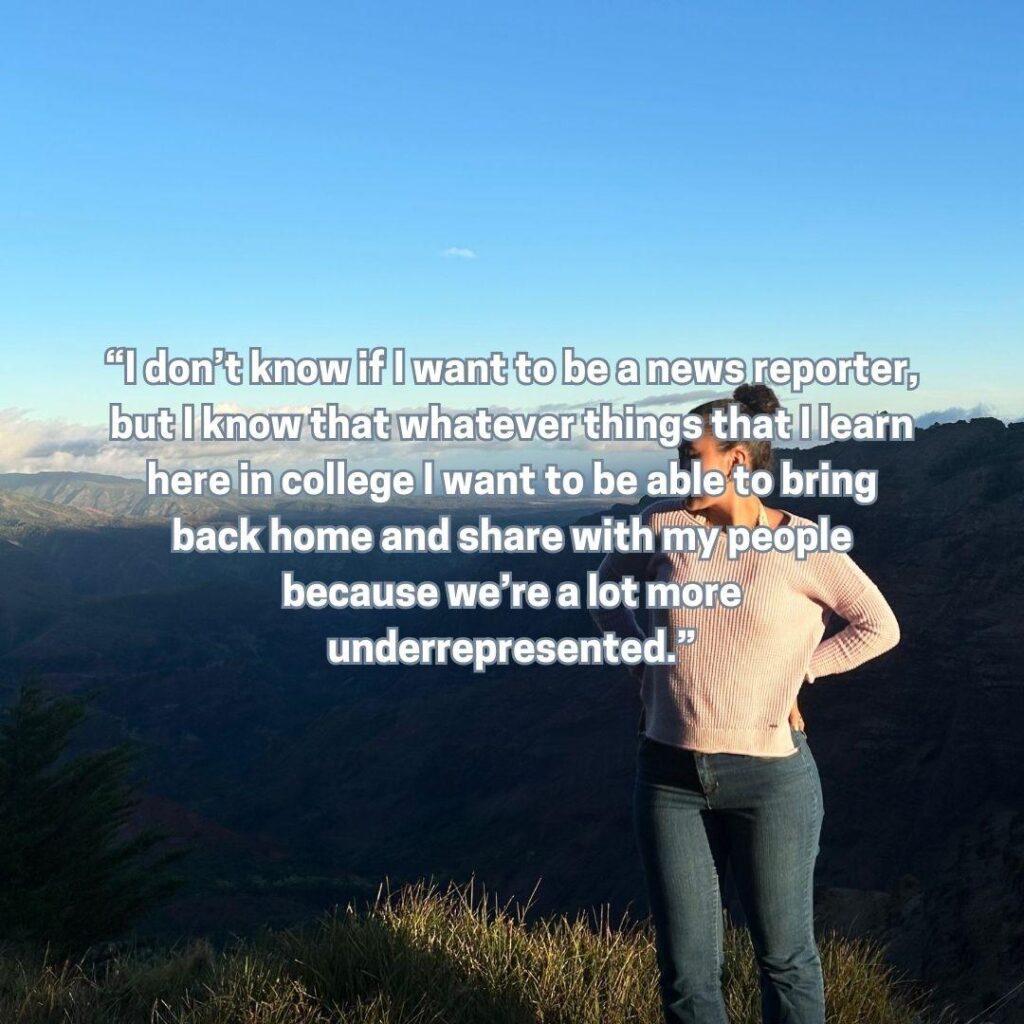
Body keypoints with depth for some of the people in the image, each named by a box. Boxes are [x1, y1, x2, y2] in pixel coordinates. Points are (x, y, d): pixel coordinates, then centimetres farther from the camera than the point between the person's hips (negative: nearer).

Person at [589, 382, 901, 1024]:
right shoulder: (668, 523, 0)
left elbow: (880, 627, 1)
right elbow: (607, 586, 18)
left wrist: (796, 672, -4)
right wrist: (643, 659, 6)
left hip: (770, 775, -3)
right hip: (671, 775, 3)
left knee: (785, 955, 14)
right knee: (686, 972, 10)